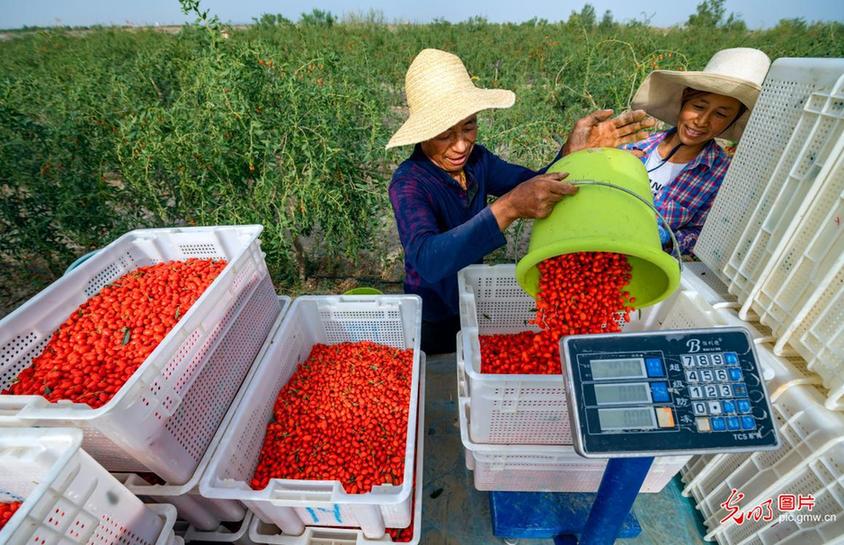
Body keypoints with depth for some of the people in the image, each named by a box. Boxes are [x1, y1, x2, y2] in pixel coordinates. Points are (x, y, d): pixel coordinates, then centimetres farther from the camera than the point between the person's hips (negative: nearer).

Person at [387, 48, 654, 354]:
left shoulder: (476, 160, -10)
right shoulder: (408, 183, -28)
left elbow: (535, 185, -14)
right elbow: (427, 260, -45)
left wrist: (573, 151, -33)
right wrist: (509, 207, -53)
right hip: (434, 324, -5)